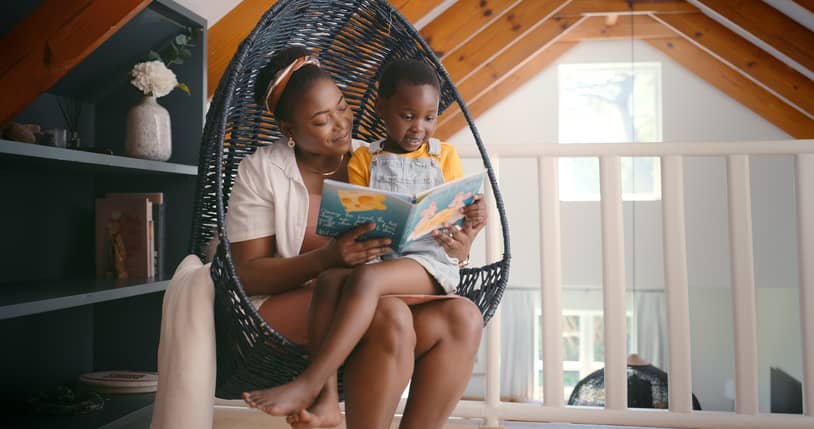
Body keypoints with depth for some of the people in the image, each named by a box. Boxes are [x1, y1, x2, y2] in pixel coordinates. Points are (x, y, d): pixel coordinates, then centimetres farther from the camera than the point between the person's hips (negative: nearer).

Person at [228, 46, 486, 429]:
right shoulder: (261, 170, -1)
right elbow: (246, 275, -8)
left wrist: (455, 249, -16)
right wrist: (327, 259, -25)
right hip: (286, 304, -4)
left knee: (463, 318, -23)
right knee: (390, 316, -33)